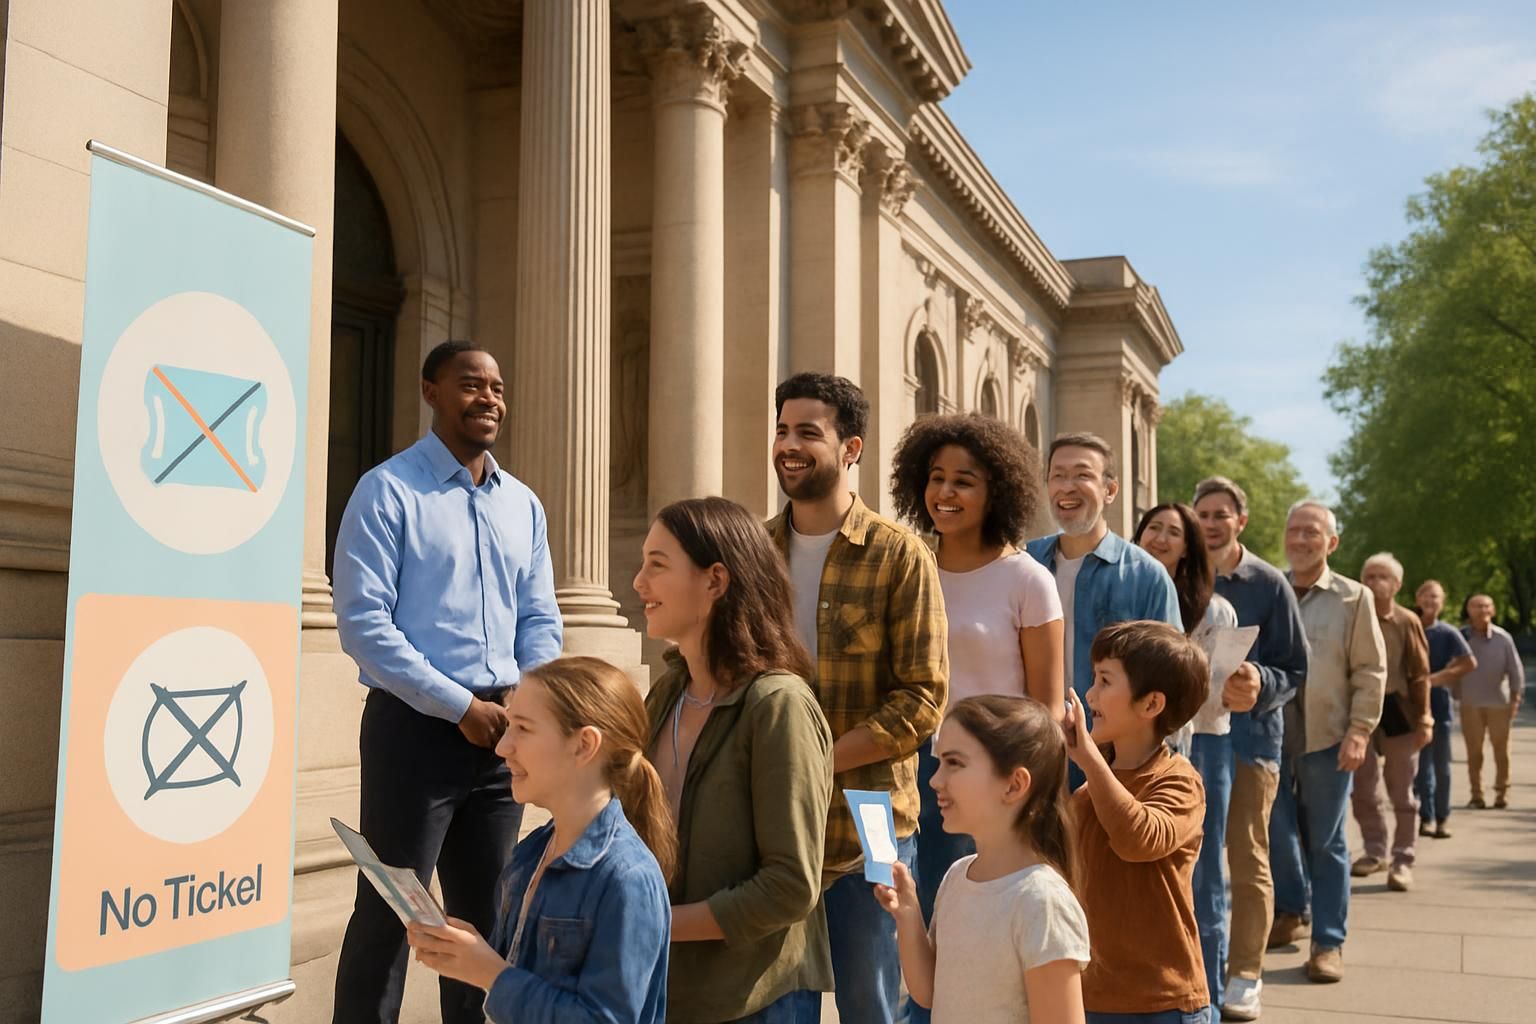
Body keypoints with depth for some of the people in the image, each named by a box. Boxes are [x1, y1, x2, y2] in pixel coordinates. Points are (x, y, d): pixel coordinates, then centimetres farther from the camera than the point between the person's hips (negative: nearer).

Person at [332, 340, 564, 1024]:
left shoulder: (523, 505, 11)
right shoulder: (389, 491, -7)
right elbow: (362, 622, -14)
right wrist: (461, 707, -17)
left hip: (502, 732, 6)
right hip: (415, 727, -6)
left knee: (486, 915, 16)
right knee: (389, 914, 1)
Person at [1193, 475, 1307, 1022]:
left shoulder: (1268, 584, -2)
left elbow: (1294, 668, -1)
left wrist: (1261, 685, -20)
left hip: (1250, 736, -2)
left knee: (1247, 860, 1)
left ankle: (1245, 976, 12)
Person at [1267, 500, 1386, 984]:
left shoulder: (1354, 598, 1)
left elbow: (1370, 670, 0)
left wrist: (1360, 730, -8)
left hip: (1326, 737, -2)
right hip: (1270, 733, 2)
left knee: (1325, 841, 5)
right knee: (1276, 831, 8)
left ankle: (1328, 941, 13)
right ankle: (1290, 909, 31)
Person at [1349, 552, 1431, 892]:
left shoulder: (1407, 622, -2)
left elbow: (1420, 674, -1)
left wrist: (1424, 718, -7)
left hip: (1397, 708, -2)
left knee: (1402, 792, 3)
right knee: (1363, 789, 8)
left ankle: (1403, 860, 10)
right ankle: (1375, 852, 24)